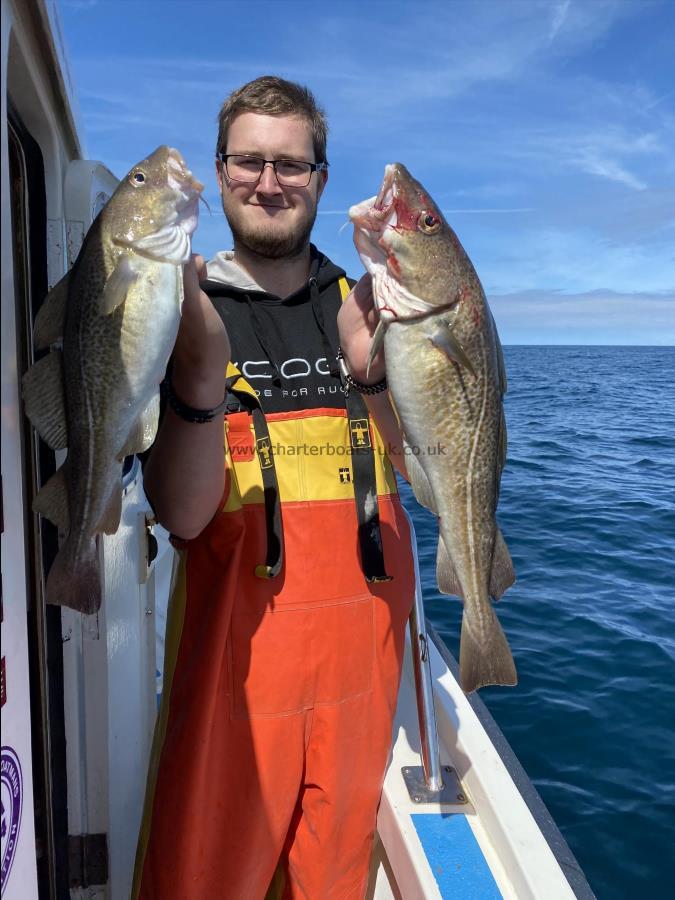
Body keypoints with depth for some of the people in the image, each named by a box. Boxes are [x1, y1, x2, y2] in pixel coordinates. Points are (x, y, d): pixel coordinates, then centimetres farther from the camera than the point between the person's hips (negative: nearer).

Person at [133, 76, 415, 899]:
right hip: (241, 635, -2)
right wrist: (201, 376, -30)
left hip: (363, 626, 3)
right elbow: (183, 515, -14)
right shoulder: (184, 312, -5)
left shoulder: (362, 306, 5)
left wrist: (372, 369, -16)